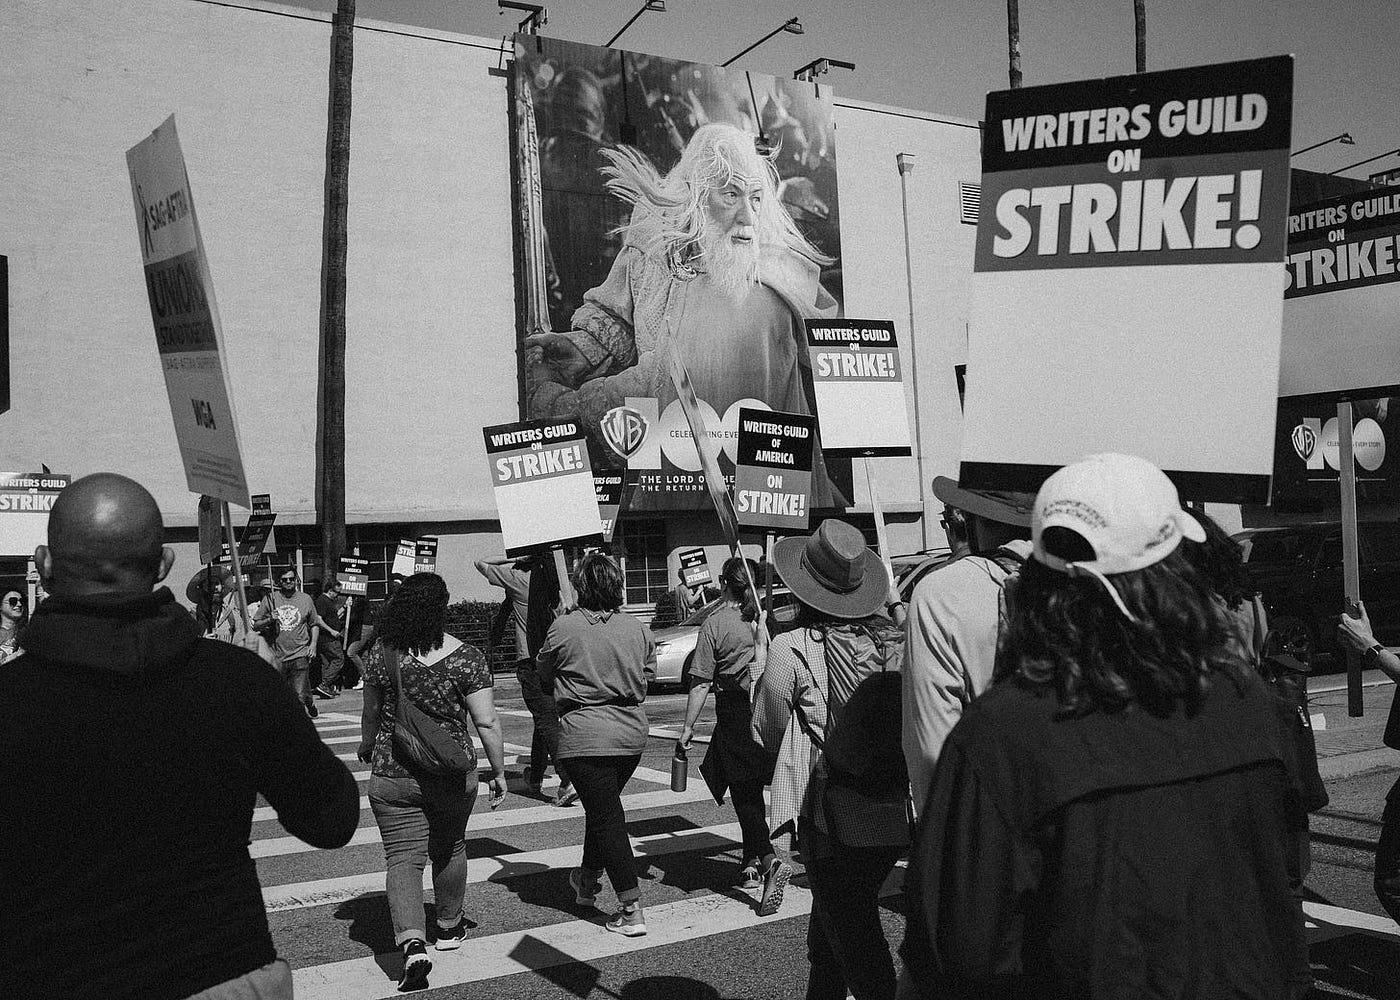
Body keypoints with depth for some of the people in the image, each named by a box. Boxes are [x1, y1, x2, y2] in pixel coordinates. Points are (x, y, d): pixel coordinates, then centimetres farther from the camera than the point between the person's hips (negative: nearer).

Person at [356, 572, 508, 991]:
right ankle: (449, 928, 39)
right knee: (448, 849, 21)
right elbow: (486, 722, -13)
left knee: (403, 858, 1)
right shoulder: (466, 657, -12)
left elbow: (371, 712, 8)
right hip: (452, 776, 0)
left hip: (391, 776, 0)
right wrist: (498, 771, -1)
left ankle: (412, 942, -18)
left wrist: (367, 746, 28)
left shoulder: (381, 654, -6)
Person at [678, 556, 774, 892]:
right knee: (753, 788, 17)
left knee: (744, 792, 4)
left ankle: (765, 855, -10)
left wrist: (688, 726, -3)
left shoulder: (715, 623, -9)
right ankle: (752, 860, 25)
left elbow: (701, 683, -10)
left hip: (734, 715, -4)